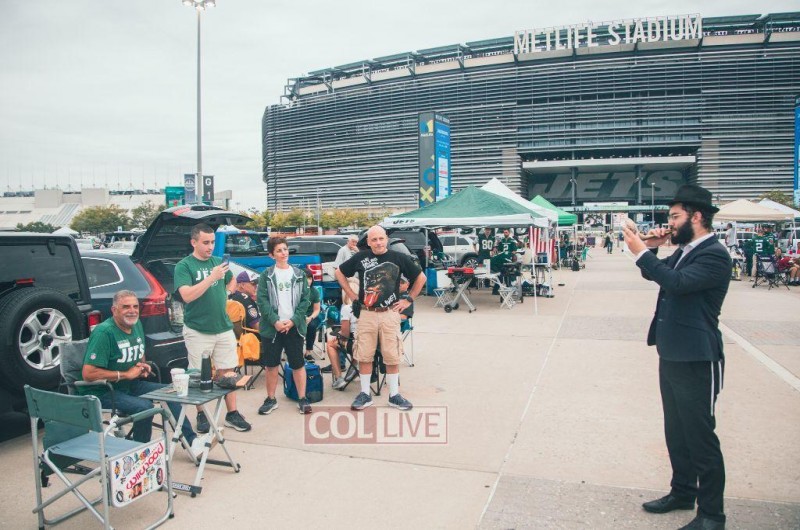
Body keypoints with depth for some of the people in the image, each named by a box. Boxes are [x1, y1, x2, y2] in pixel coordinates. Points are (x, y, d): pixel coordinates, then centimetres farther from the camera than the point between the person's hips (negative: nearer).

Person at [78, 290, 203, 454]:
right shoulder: (104, 332, -20)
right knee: (144, 406, -30)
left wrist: (143, 366, 1)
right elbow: (87, 374, -26)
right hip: (101, 391, -8)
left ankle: (190, 440, -2)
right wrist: (126, 374, -21)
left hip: (130, 385, 8)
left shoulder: (137, 324, 5)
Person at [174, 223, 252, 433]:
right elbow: (187, 295, -21)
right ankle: (201, 415, 22)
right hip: (197, 330, -4)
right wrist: (212, 277, -26)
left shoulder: (218, 261, 7)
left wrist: (226, 293, 8)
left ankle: (232, 414, 17)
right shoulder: (184, 266, -7)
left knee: (227, 372, 8)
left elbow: (232, 281, 27)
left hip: (224, 327, 4)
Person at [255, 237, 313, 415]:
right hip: (272, 327, 0)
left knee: (298, 364, 3)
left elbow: (305, 299, 2)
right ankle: (271, 399, 20)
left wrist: (293, 320, -10)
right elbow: (261, 300, -4)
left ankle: (302, 399, 12)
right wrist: (275, 321, -14)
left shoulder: (299, 274, 6)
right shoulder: (266, 275, 3)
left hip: (294, 326, 0)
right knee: (271, 365, 7)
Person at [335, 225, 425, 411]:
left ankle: (394, 395, 17)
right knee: (364, 356, 5)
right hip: (366, 313, 1)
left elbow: (421, 277, 9)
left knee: (392, 356, 4)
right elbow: (339, 273, 14)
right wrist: (352, 296, 7)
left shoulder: (399, 258, -1)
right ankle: (365, 394, 19)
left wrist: (409, 299, 5)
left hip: (390, 313, 0)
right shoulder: (360, 257, 1)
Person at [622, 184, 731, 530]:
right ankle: (682, 492, 35)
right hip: (671, 355, 9)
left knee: (700, 437, 1)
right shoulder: (685, 251, 11)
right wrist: (652, 249, 4)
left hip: (695, 360, -9)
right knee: (676, 433, 19)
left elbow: (677, 282, -30)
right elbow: (659, 275, 21)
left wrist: (641, 252, -23)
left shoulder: (714, 255, -16)